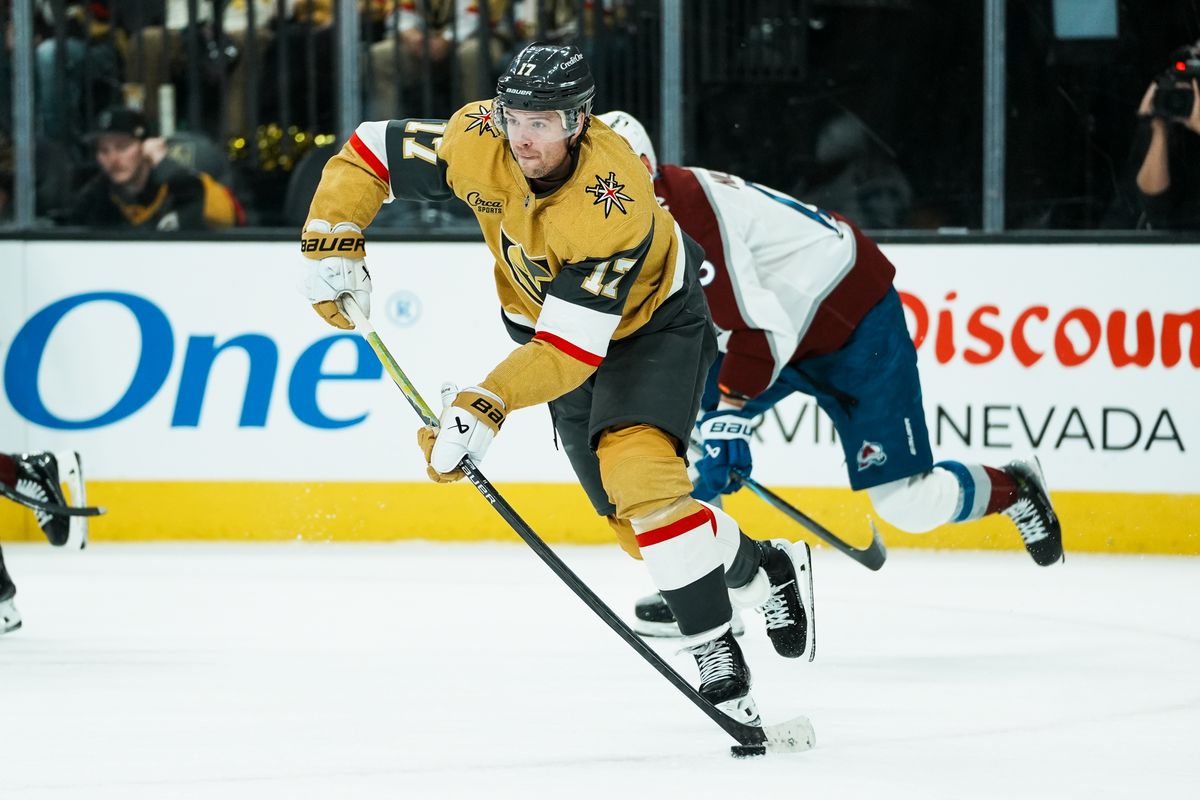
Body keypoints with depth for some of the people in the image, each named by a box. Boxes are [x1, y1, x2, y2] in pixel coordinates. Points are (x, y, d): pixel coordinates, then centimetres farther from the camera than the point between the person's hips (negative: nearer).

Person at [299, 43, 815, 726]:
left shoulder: (616, 204, -39)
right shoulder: (478, 142, -25)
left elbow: (572, 346, -40)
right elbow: (370, 153, -10)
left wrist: (487, 407, -48)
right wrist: (333, 243, -21)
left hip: (651, 319, -6)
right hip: (543, 315, 6)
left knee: (637, 473, -29)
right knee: (631, 520, 8)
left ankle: (718, 654, -22)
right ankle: (765, 570, 34)